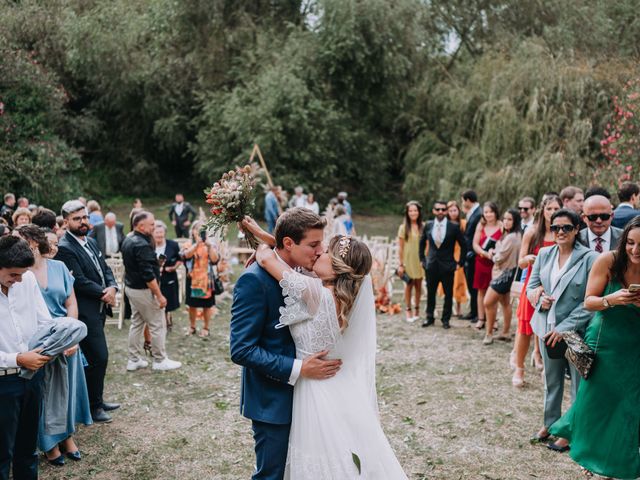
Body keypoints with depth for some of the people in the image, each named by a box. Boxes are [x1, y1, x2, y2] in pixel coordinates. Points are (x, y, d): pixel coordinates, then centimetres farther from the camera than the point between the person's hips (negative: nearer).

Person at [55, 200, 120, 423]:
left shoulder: (91, 242, 13)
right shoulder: (64, 248, -15)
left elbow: (105, 269, 14)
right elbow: (79, 281, -21)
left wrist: (112, 287, -6)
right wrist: (103, 293, -10)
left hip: (98, 310, 9)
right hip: (85, 312, -9)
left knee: (97, 358, 16)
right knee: (99, 357, -6)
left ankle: (97, 400, 28)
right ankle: (93, 406, 8)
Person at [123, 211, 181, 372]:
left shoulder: (127, 241, 7)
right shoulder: (142, 245, -23)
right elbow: (148, 275, -25)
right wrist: (159, 295, -21)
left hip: (131, 287, 10)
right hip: (144, 290, -10)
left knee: (136, 323, 16)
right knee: (158, 325, 2)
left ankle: (134, 360, 21)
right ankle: (160, 360, 10)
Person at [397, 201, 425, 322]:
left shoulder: (423, 227, 0)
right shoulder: (403, 228, -3)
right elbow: (400, 247, -3)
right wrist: (401, 264, -5)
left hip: (420, 260, 1)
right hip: (408, 260, -1)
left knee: (418, 285, 9)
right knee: (409, 285, 2)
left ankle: (417, 308, 22)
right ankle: (408, 310, 12)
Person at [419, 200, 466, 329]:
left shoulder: (454, 227, -7)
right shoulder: (428, 226, 2)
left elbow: (463, 245, 0)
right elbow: (422, 243, 16)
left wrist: (459, 263, -2)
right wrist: (422, 259, 11)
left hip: (447, 266, -2)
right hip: (431, 265, 2)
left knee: (448, 294, 5)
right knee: (430, 293, 11)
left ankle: (446, 319, 17)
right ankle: (430, 317, 24)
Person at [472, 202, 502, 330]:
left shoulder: (501, 226, -7)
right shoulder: (481, 225, 7)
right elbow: (475, 244, 3)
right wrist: (485, 253, -13)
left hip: (495, 263, -4)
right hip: (481, 262, 4)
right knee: (481, 290, 8)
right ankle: (481, 319, 14)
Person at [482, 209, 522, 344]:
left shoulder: (511, 237, -22)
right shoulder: (514, 235, 10)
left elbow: (499, 257, -21)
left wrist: (492, 255, 1)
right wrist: (494, 251, -6)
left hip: (504, 273, -11)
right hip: (504, 272, 11)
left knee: (488, 302, -9)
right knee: (505, 303, 16)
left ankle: (489, 334, 0)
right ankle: (506, 332, 25)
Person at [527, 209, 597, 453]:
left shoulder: (590, 258, -12)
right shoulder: (544, 254, 4)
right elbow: (531, 287, 11)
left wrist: (564, 328, -17)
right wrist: (539, 298, -12)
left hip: (576, 330, -5)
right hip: (547, 327, 5)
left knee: (579, 383, 4)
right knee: (551, 379, 18)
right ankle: (550, 423, 33)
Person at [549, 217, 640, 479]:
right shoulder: (608, 261, -17)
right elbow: (589, 302, -11)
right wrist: (611, 300, -31)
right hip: (604, 344, -1)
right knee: (595, 399, 11)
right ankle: (591, 455, 37)